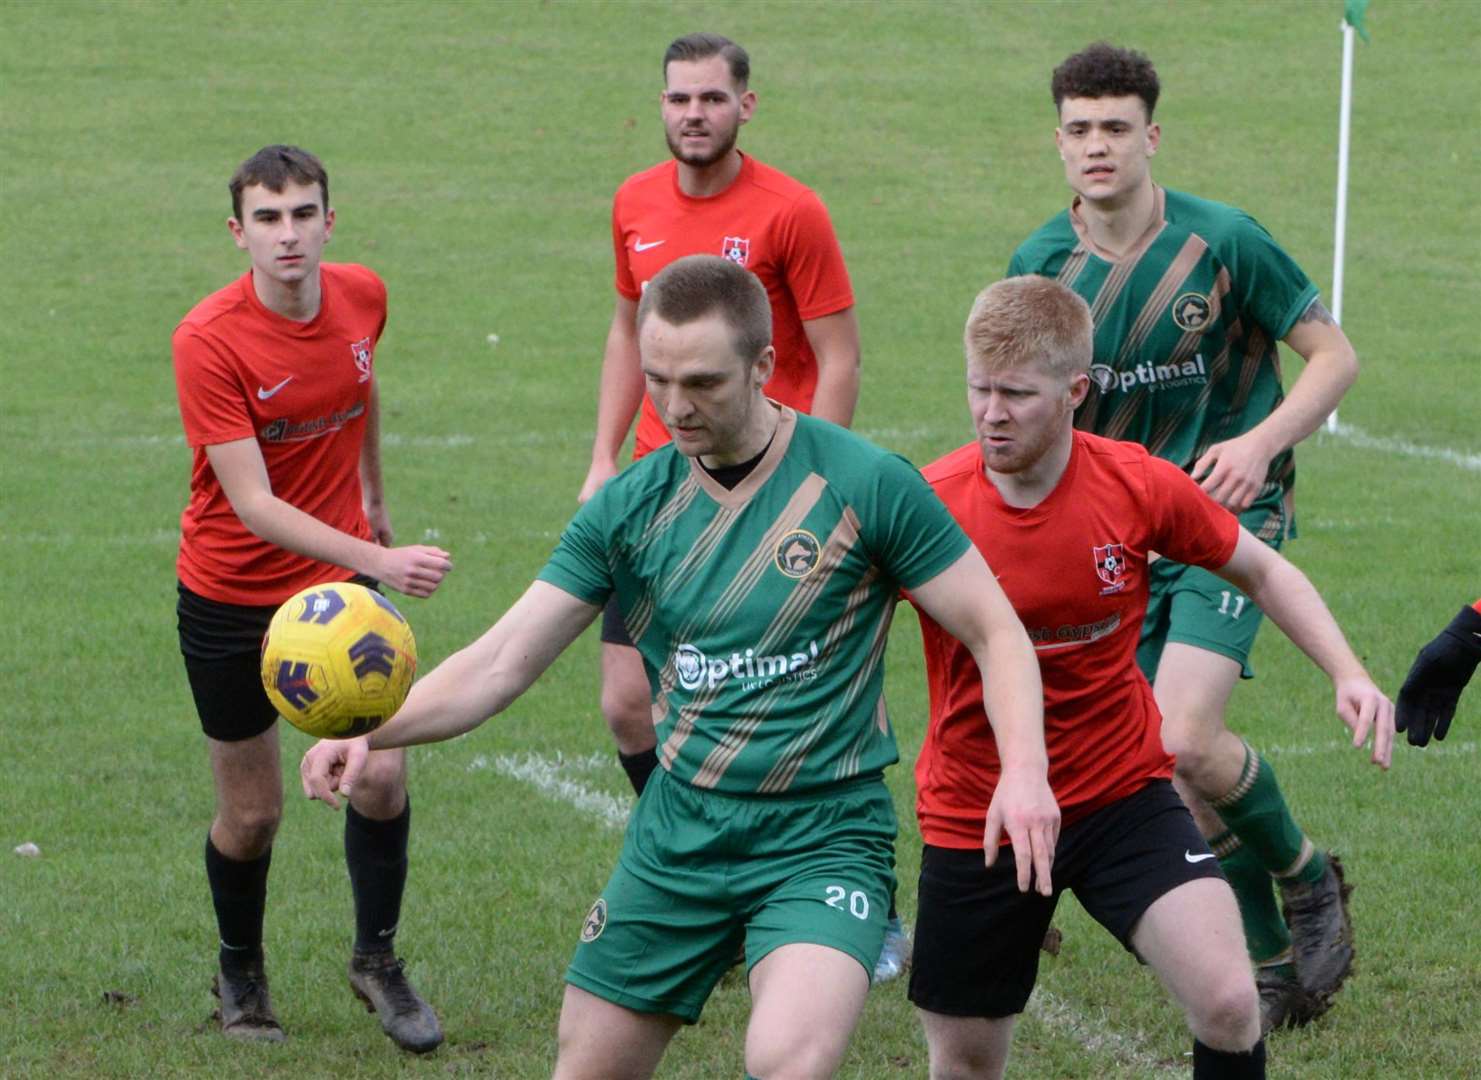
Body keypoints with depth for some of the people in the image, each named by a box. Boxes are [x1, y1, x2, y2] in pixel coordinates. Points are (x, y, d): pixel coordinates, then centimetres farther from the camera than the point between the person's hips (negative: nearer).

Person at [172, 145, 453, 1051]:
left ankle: (377, 960, 12)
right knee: (253, 813, 6)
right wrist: (378, 561, -38)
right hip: (231, 596, -3)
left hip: (341, 580, 4)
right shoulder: (208, 340, -24)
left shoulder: (363, 298, -7)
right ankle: (241, 972, 33)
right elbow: (252, 505, -28)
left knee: (383, 776, -11)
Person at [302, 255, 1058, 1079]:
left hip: (823, 839, -5)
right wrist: (371, 730, -17)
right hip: (677, 839, 5)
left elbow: (994, 631, -4)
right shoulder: (630, 508, 1)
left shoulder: (866, 484, -10)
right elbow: (501, 663, -1)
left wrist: (1025, 768, -22)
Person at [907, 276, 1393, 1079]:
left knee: (1227, 1004, -19)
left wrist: (1347, 674, -7)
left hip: (1123, 800, 0)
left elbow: (1259, 570, 5)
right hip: (973, 821, 0)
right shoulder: (929, 506, -17)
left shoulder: (1141, 487, -12)